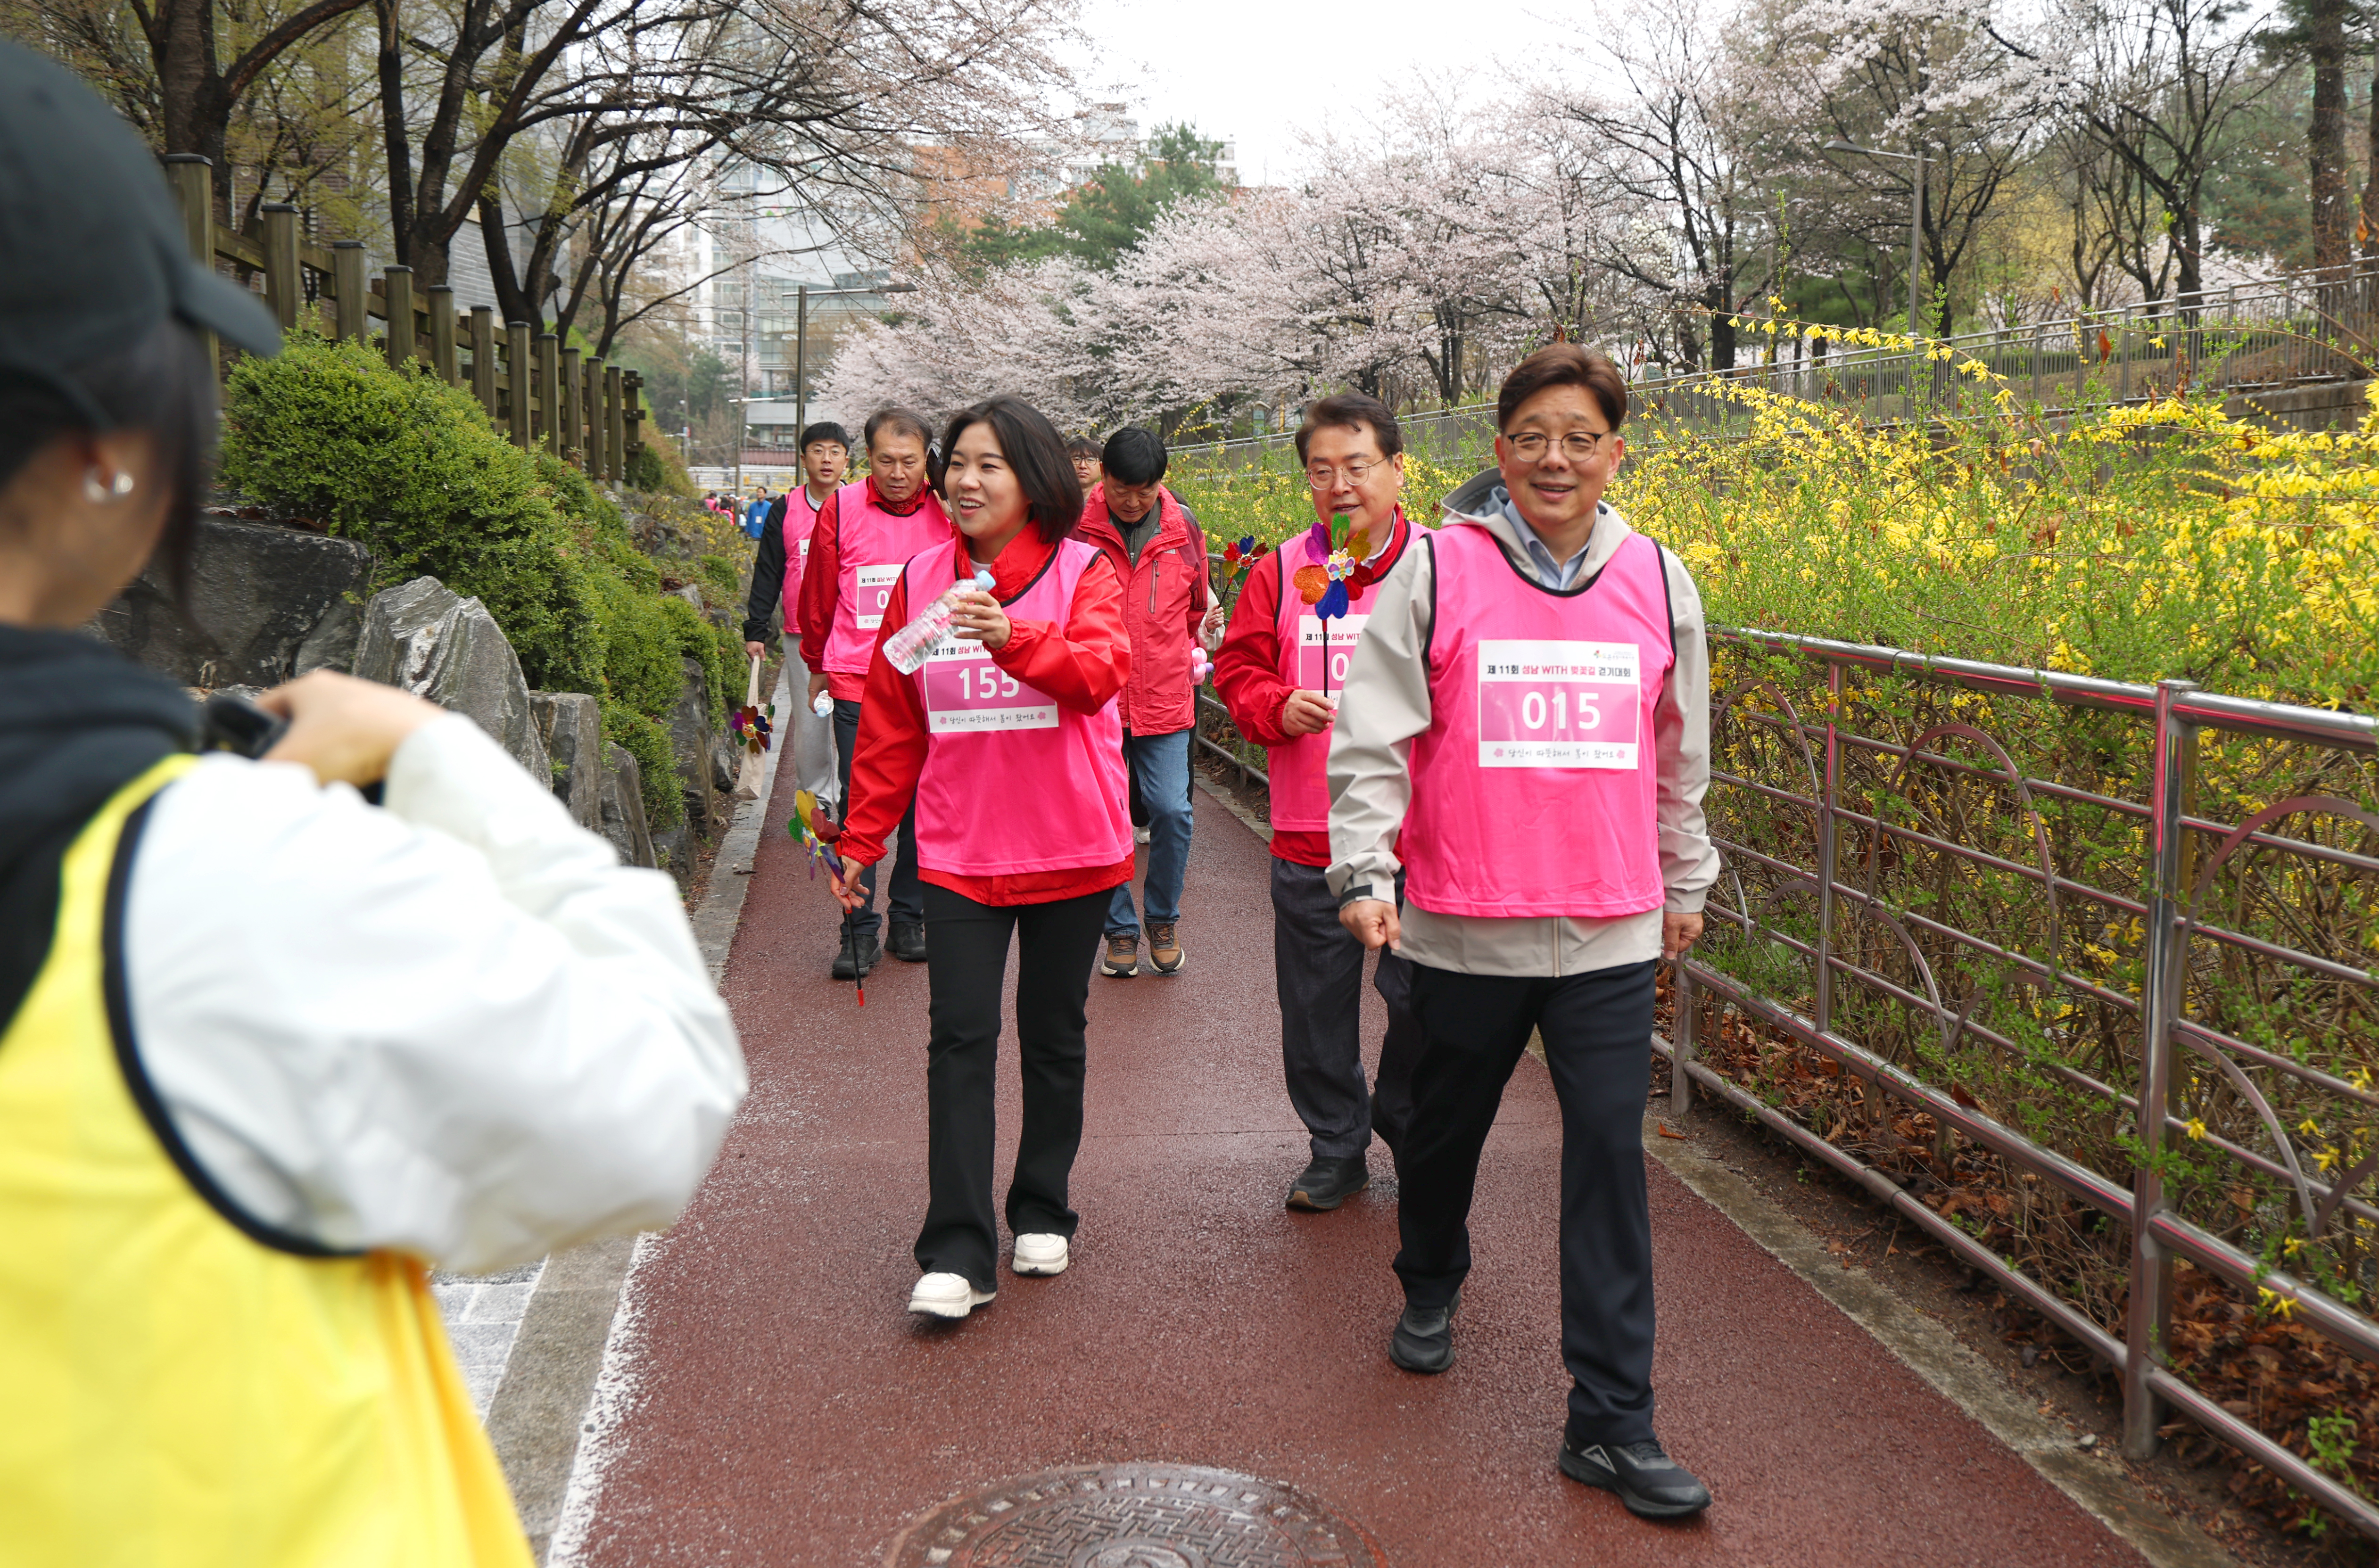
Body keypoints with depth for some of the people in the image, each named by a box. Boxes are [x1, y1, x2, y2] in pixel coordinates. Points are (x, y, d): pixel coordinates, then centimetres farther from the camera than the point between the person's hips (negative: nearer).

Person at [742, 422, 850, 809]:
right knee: (808, 720, 4)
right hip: (801, 636, 1)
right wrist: (755, 630, 5)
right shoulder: (785, 510, 7)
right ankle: (813, 798, 15)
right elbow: (767, 574, 9)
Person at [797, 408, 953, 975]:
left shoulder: (948, 514, 0)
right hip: (856, 685, -1)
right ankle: (860, 931, 6)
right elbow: (818, 595, 10)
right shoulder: (841, 510, 0)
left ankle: (909, 919, 21)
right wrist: (817, 666, 17)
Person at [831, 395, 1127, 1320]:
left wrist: (1014, 638, -42)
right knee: (961, 1037, -5)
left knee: (1053, 1034, 11)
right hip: (957, 851, 2)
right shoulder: (921, 579, 5)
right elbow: (890, 724, 9)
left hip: (1069, 848, -1)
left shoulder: (1084, 573, -4)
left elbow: (1101, 671, -24)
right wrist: (862, 839, 9)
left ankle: (1043, 1213, 29)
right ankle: (958, 1253, -2)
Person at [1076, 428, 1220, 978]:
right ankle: (1120, 929, 20)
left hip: (1164, 699, 1)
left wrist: (1207, 623, 7)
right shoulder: (1074, 529, -5)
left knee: (1172, 812, -5)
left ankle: (1163, 919, 18)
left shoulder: (1183, 526, 4)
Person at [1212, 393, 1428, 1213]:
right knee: (1316, 1004, 10)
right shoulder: (1280, 573, 6)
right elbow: (1238, 670, 10)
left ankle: (1408, 1120, 31)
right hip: (1308, 837, 2)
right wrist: (1278, 706, -9)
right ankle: (1337, 1147, 29)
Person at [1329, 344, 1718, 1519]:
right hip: (1463, 926, -1)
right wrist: (1364, 871, -16)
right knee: (1445, 1128, 18)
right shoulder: (1435, 569, -4)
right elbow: (1373, 735, -5)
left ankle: (1611, 1421, 7)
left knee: (1610, 1158, -2)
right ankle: (1430, 1287, 48)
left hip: (1611, 935, 1)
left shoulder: (1658, 581, 7)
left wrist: (1685, 881, 25)